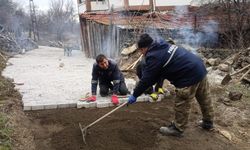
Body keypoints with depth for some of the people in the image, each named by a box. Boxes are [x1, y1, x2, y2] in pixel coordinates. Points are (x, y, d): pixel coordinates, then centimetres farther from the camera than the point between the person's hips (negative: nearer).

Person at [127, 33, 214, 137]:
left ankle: (177, 129, 22)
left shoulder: (154, 57, -15)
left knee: (181, 105, 5)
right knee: (205, 99, 23)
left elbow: (146, 80, -11)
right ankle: (208, 122, 42)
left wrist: (135, 95, -1)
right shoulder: (163, 46, 15)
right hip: (200, 67, 10)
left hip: (190, 76, -10)